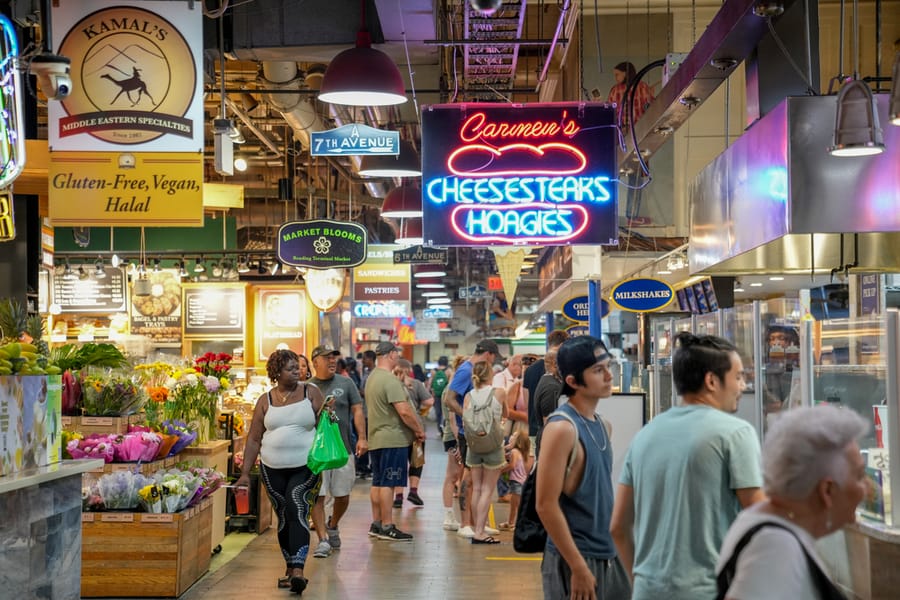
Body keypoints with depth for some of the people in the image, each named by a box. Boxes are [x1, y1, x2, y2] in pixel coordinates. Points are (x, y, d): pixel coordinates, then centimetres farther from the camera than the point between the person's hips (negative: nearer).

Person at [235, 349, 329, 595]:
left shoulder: (311, 393, 3)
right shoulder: (266, 401, 6)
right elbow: (254, 438, 7)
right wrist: (245, 473, 4)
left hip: (306, 467, -2)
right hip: (273, 469, 2)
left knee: (297, 512, -17)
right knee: (283, 517, 9)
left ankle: (298, 570, -23)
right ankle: (290, 567, 23)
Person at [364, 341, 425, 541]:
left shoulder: (371, 378, 14)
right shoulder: (389, 380, -17)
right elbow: (404, 411, -22)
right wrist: (419, 430, -8)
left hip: (376, 438, 10)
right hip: (393, 439, -10)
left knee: (378, 482, 12)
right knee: (388, 483, -6)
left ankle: (376, 524, 18)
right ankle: (387, 527, -4)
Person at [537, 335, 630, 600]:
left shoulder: (600, 423, 9)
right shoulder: (562, 428, -17)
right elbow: (546, 505, -19)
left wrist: (617, 548, 15)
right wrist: (578, 567, -19)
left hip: (608, 556, 8)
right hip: (575, 559, -8)